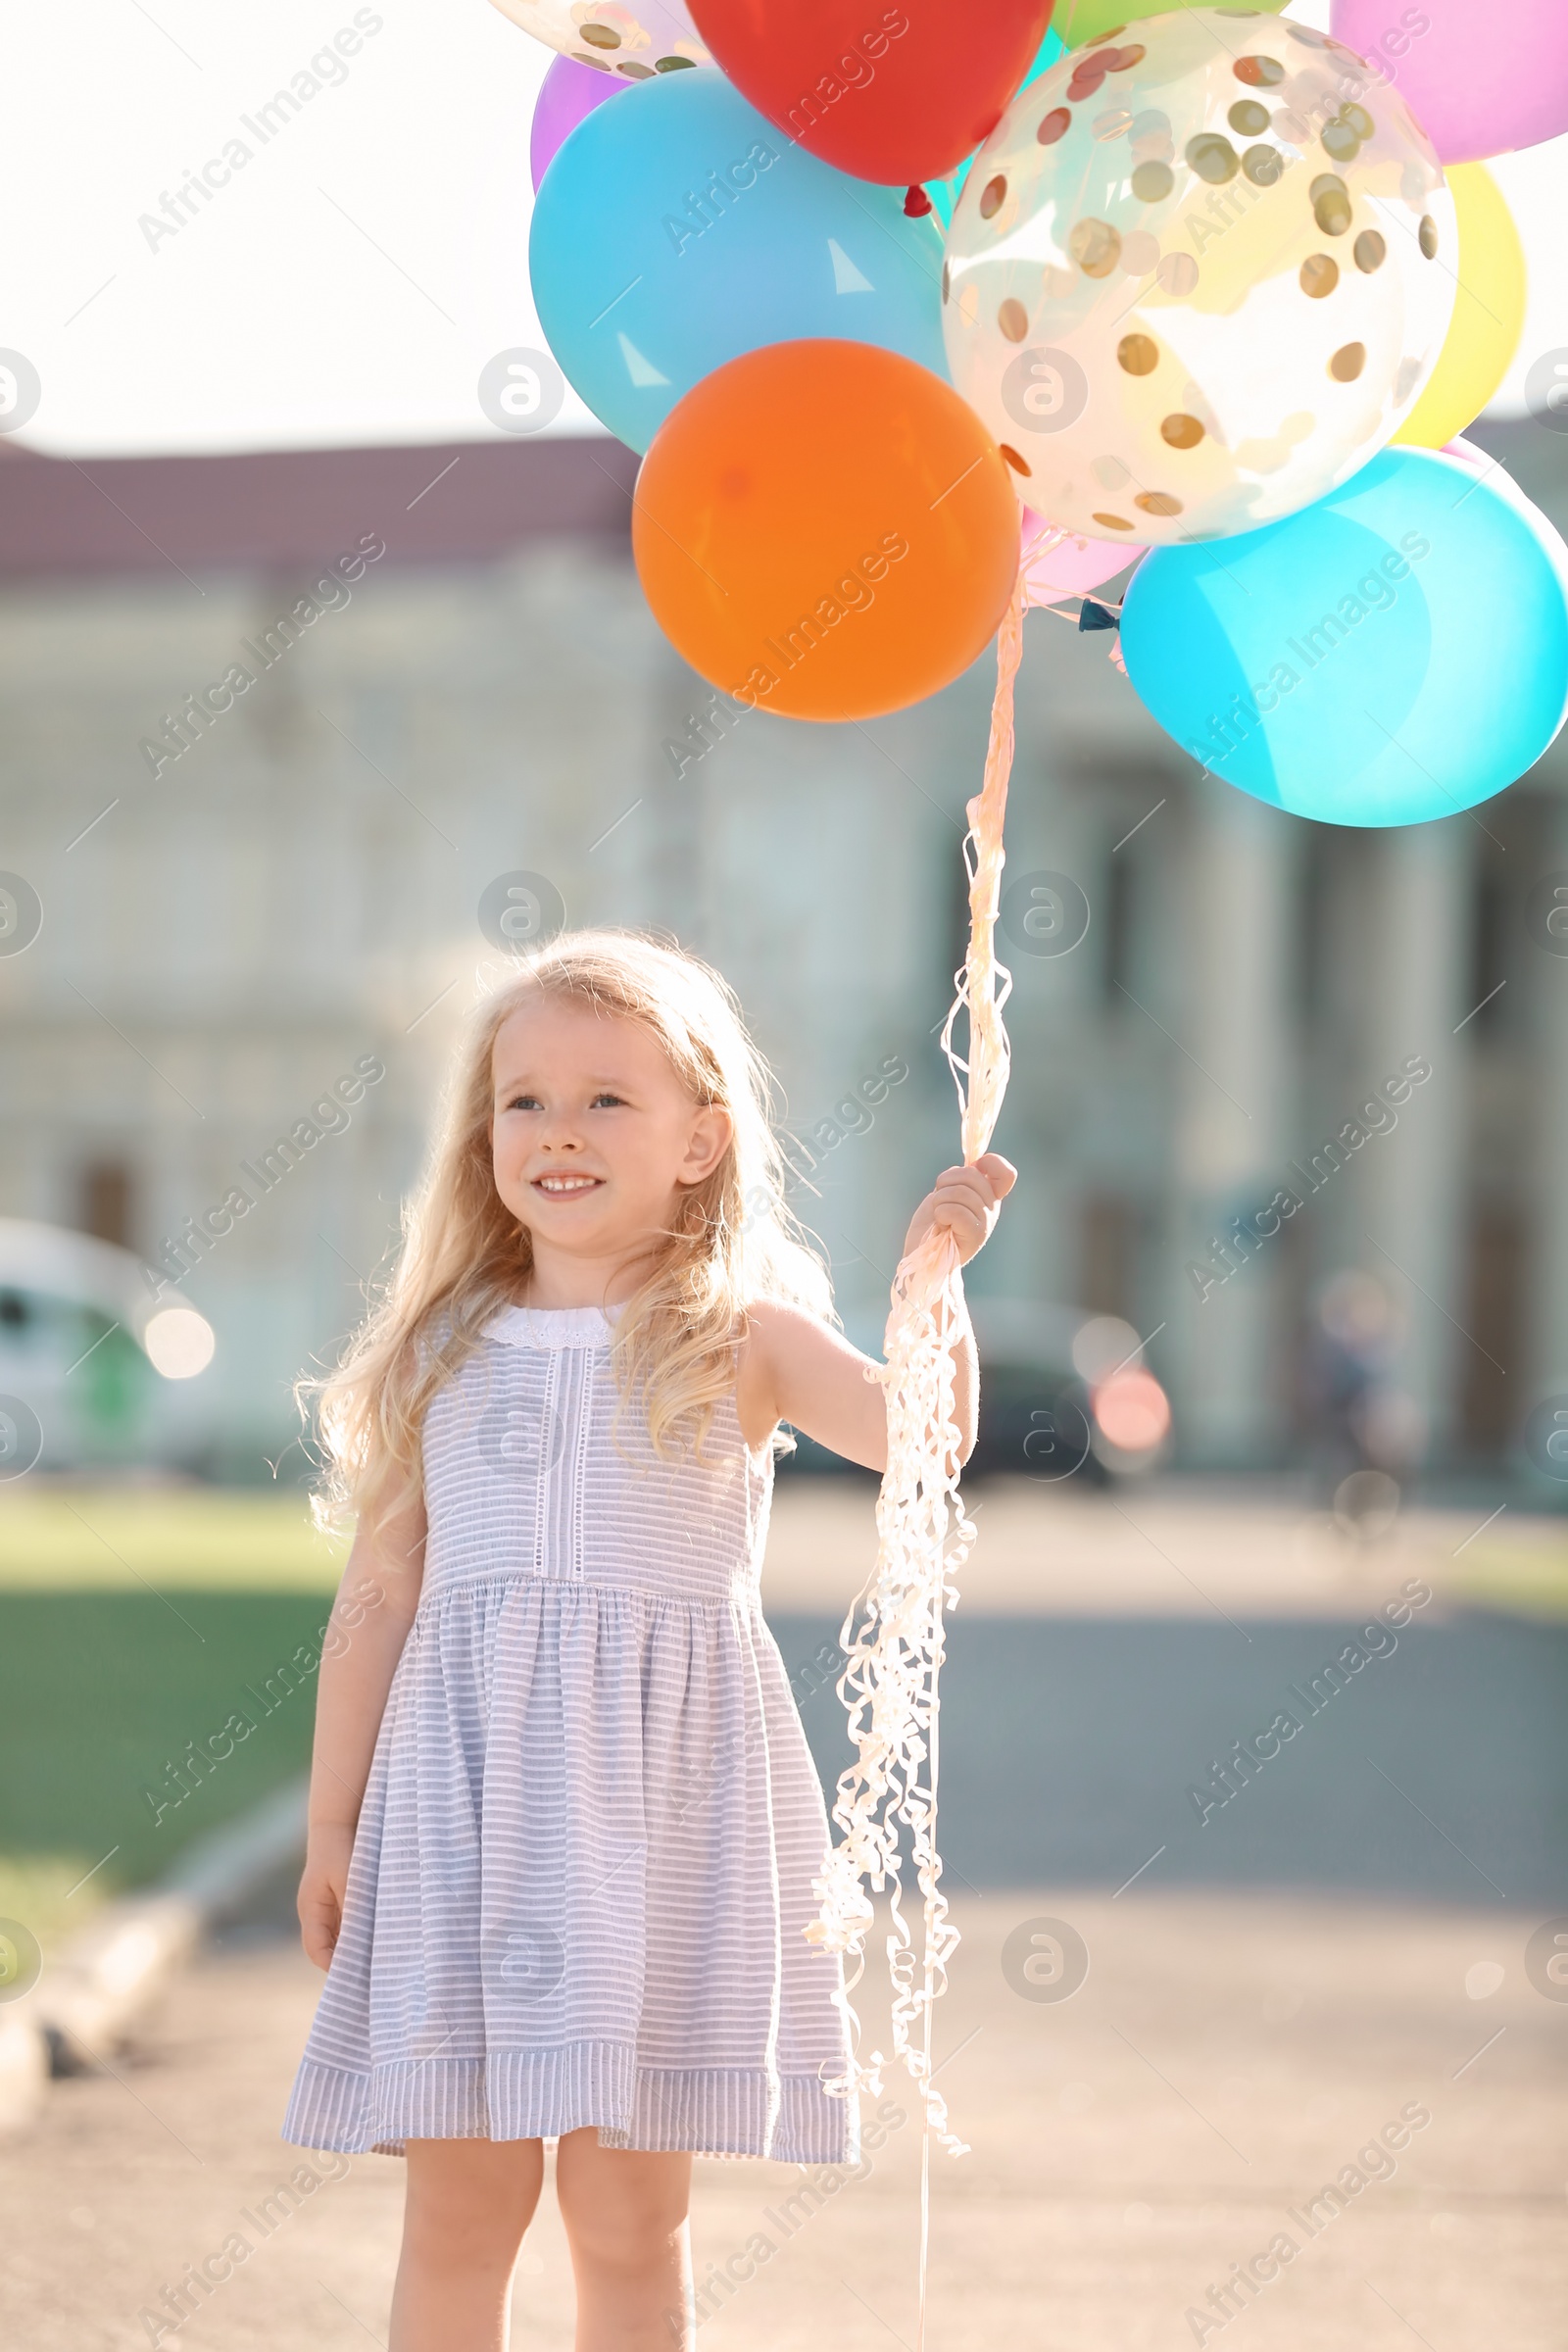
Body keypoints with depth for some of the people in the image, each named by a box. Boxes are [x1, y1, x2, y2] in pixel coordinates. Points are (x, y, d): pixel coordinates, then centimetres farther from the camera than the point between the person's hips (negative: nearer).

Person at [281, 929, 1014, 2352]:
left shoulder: (738, 1340, 2)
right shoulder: (444, 1353, 8)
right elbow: (378, 1597, 10)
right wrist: (333, 1824, 9)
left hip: (656, 1797, -2)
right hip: (466, 1784, 2)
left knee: (629, 2221, 2)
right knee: (458, 2206, 4)